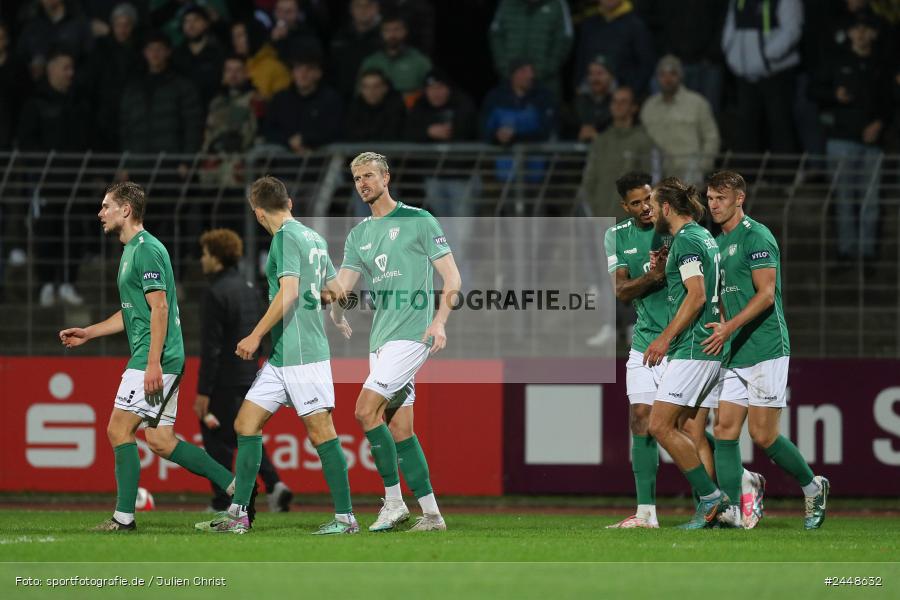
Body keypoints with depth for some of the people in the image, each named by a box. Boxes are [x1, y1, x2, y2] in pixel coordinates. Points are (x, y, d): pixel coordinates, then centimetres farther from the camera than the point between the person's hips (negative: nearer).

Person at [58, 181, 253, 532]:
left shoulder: (146, 250, -12)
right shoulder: (132, 250, 20)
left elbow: (159, 308, -19)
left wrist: (153, 363, -24)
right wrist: (88, 333, 27)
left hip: (153, 358, -10)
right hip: (155, 359, 10)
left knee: (119, 430, -7)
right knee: (159, 441, 6)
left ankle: (124, 517, -3)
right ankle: (236, 487, 5)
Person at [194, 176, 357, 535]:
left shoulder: (285, 238, -11)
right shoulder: (313, 238, 15)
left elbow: (289, 292, -21)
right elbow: (335, 291, 22)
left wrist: (256, 336, -18)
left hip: (302, 354, -10)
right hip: (282, 357, 10)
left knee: (320, 431, -5)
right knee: (246, 423, 7)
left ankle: (345, 518, -2)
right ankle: (238, 515, 8)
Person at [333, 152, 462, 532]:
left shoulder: (418, 221, -1)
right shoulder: (359, 234, 17)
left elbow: (452, 277, -3)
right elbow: (343, 285, 6)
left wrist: (440, 321, -16)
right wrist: (335, 304, -17)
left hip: (412, 333, -7)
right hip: (381, 338, 7)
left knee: (366, 409, -17)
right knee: (399, 428, 4)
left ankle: (394, 500, -10)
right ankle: (431, 514, 7)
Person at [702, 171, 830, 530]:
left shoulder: (755, 237, -10)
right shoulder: (718, 243, 17)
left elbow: (766, 294, -18)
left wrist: (729, 328, -25)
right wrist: (720, 327, 10)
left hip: (765, 349, -8)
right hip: (734, 353, 8)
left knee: (763, 434, -7)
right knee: (725, 429, 0)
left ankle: (813, 487, 13)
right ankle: (731, 511, 0)